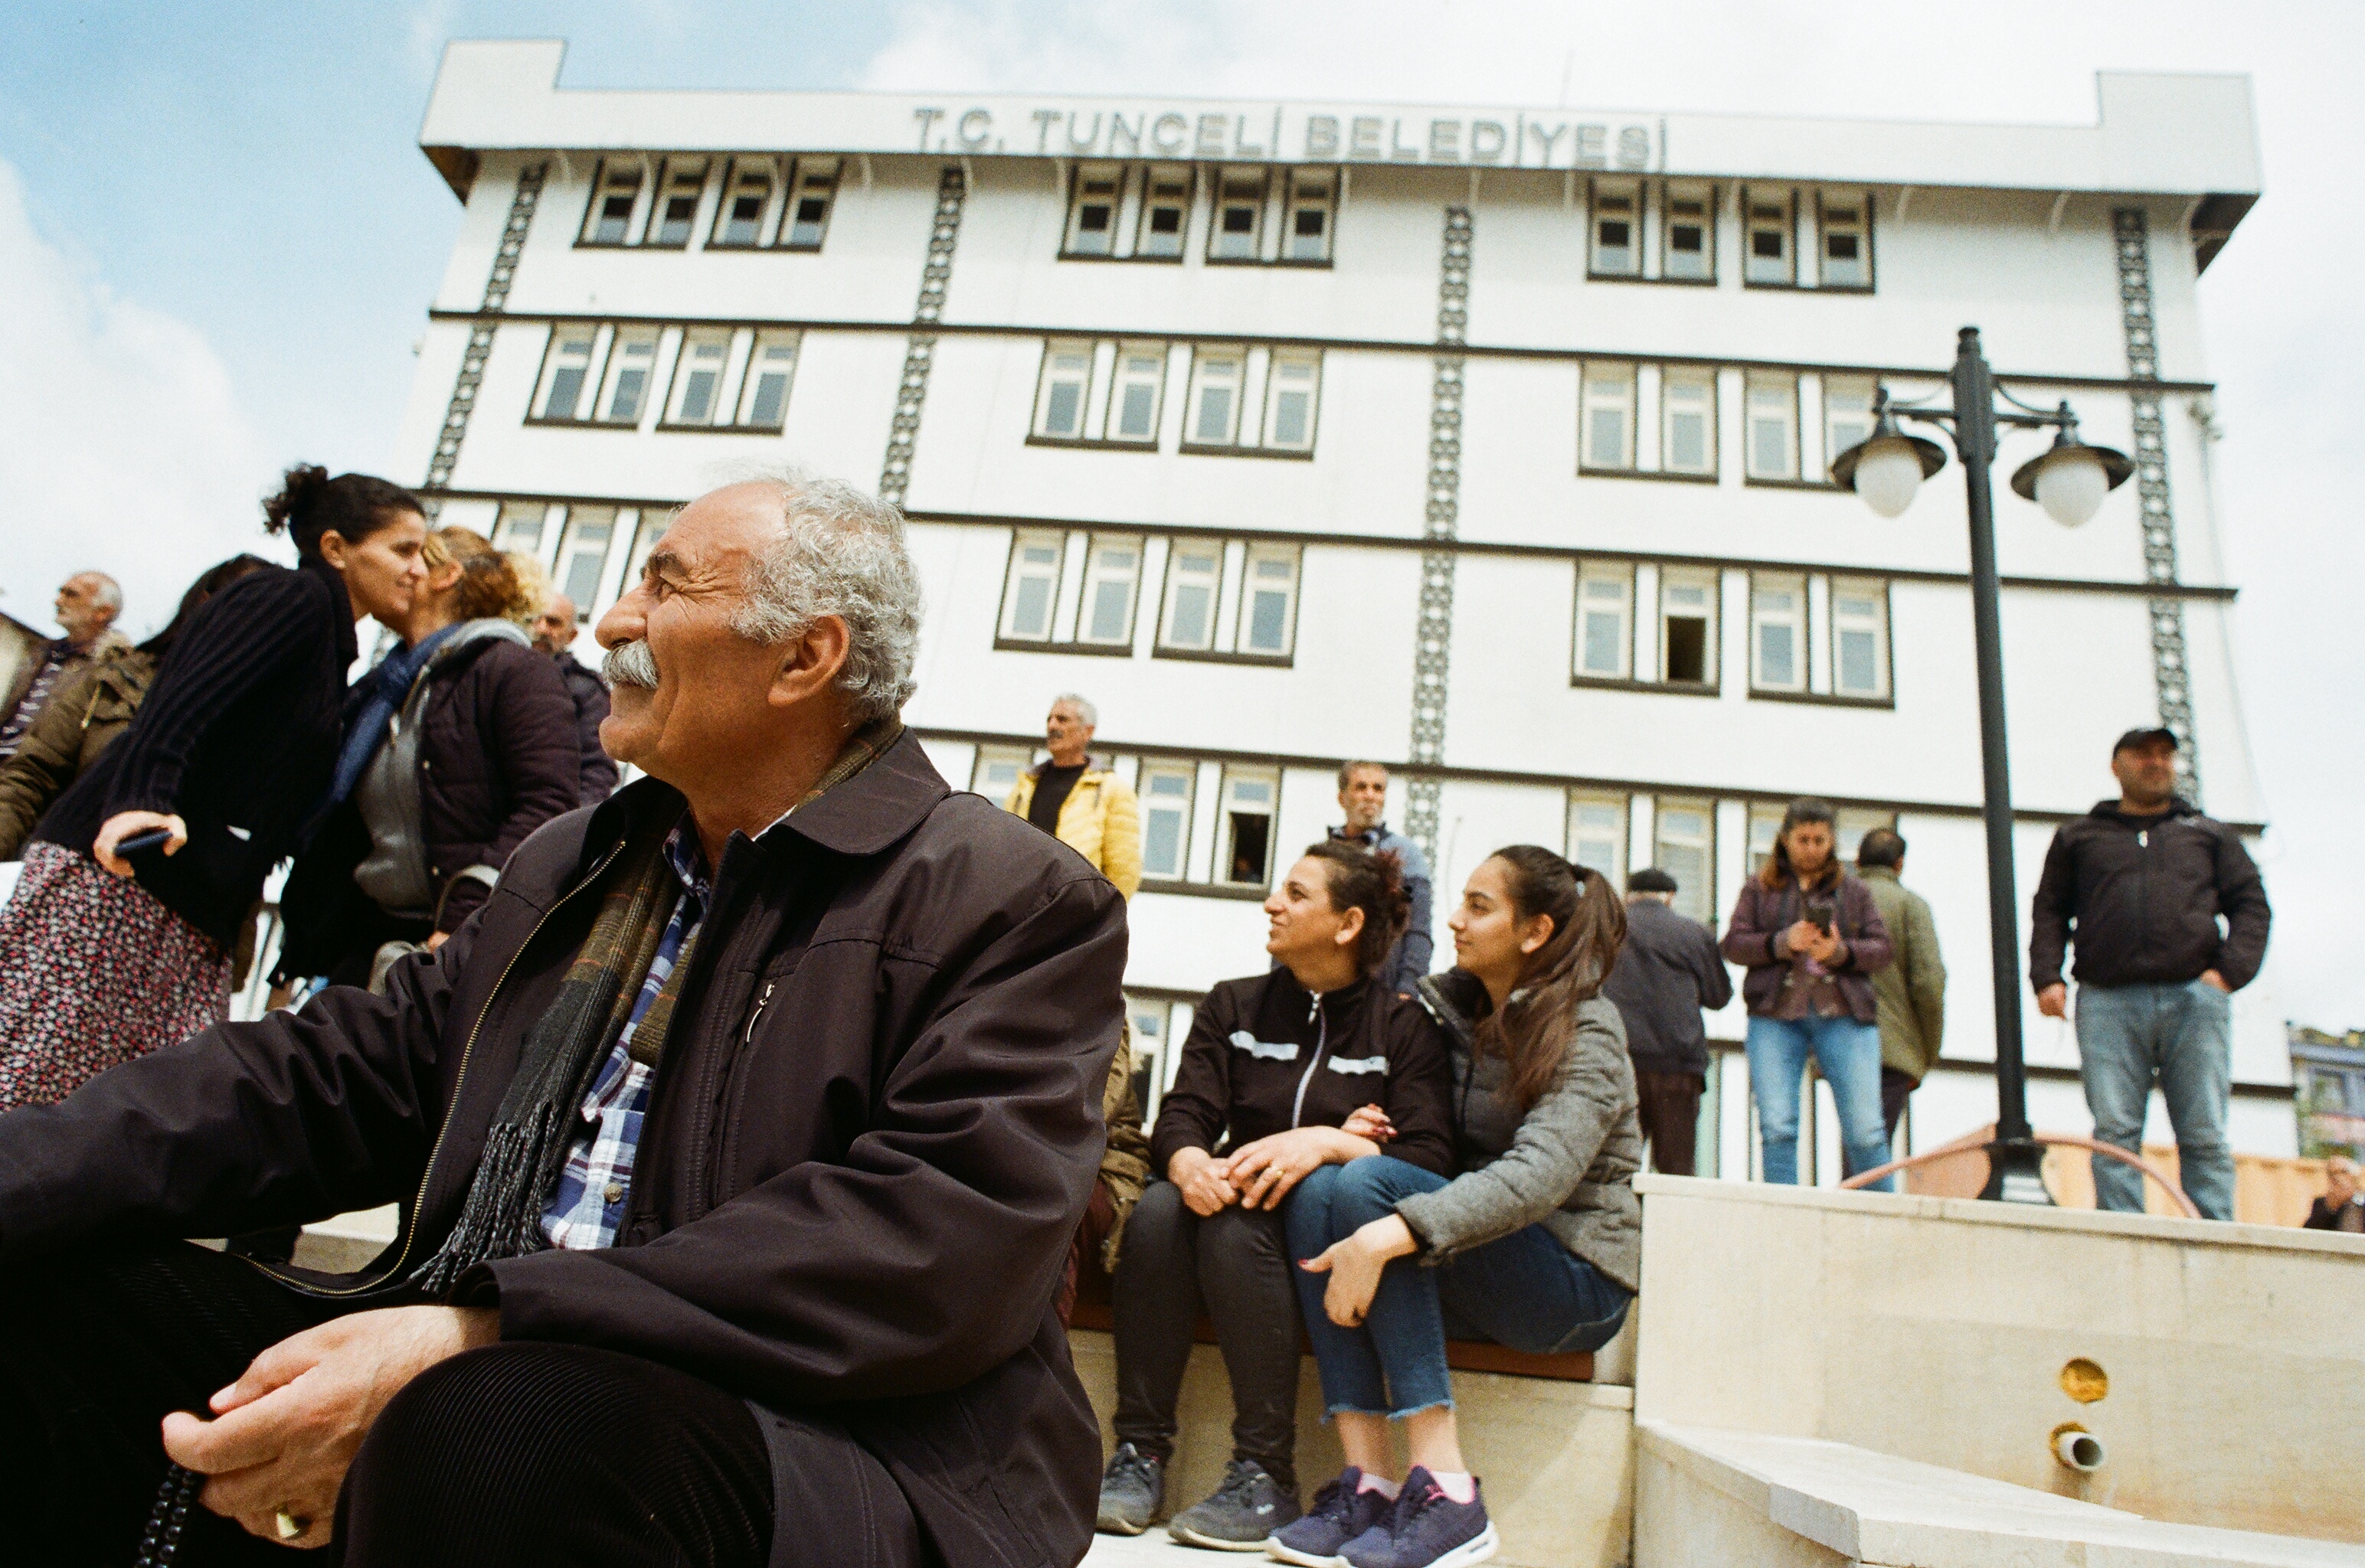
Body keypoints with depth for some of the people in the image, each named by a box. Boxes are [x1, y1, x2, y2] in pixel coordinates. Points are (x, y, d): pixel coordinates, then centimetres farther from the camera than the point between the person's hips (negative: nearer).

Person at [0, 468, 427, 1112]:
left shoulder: (329, 648, 24)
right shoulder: (292, 595, 0)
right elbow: (189, 697, -17)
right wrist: (143, 798, -32)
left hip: (189, 922, 9)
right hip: (116, 874, -8)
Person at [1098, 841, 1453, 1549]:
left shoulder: (1403, 1027, 1)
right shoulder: (1232, 1006, 11)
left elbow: (1428, 1160, -11)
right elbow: (1180, 1117, -1)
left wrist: (1326, 1142, -27)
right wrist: (1190, 1163, -25)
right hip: (1241, 1201, 3)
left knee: (1238, 1223, -33)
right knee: (1157, 1209, -28)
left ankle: (1267, 1479, -27)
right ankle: (1141, 1452, -23)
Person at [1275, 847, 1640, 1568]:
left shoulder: (1586, 1036, -12)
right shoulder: (1454, 1005, 9)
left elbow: (1539, 1175, -28)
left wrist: (1388, 1234, -40)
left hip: (1577, 1279, -6)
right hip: (1479, 1271, 6)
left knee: (1368, 1184, -28)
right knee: (1319, 1189, -21)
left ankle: (1444, 1491, -29)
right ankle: (1367, 1481, -24)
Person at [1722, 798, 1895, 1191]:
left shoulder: (1854, 890, 16)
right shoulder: (1759, 888, 13)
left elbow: (1881, 948, 8)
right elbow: (1734, 943, 4)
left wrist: (1841, 951, -11)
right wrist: (1783, 942, -12)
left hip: (1844, 1016, 1)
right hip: (1775, 1016, 0)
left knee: (1865, 1131, -4)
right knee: (1777, 1129, -6)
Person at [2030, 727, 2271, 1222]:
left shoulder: (2209, 834, 23)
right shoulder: (2078, 836, 21)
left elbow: (2250, 904, 14)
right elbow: (2049, 911, 16)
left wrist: (2231, 971, -2)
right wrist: (2047, 977, 0)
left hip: (2194, 998, 1)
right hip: (2108, 1002, -1)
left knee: (2205, 1135, -3)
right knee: (2115, 1132, -8)